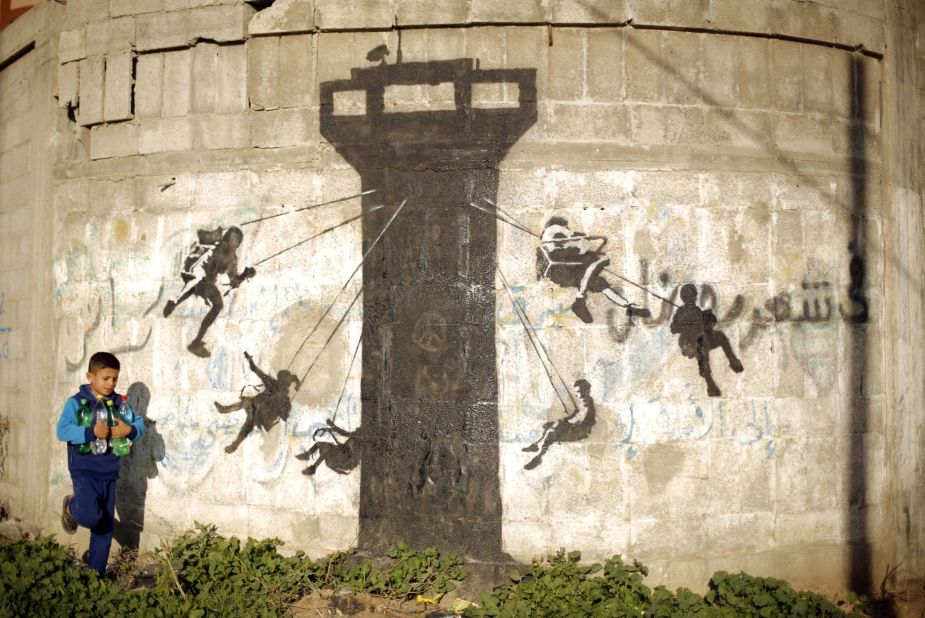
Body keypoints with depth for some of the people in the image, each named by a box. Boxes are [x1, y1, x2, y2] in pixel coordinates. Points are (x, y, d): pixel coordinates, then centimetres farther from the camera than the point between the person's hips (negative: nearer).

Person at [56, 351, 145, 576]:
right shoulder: (76, 402, -11)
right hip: (84, 472, -5)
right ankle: (72, 507, 12)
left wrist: (129, 430, -21)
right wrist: (91, 432, -34)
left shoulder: (119, 403, 4)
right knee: (91, 517, -24)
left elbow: (140, 425, 2)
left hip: (109, 474, 5)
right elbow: (62, 431, -22)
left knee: (106, 525, 10)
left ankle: (96, 571, 25)